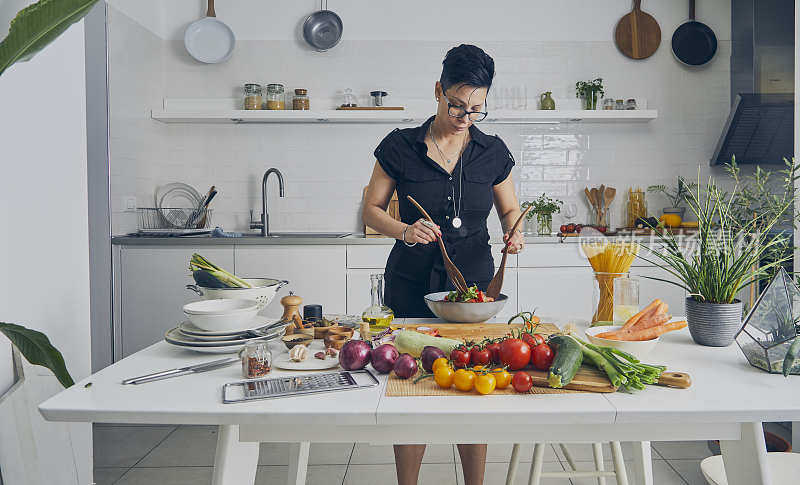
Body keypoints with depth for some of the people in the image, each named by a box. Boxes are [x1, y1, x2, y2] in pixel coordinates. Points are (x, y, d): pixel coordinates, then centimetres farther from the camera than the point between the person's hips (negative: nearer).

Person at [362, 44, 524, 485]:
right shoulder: (400, 146, -2)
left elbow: (510, 210, 14)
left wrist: (512, 233, -8)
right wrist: (404, 229, -17)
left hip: (474, 279, 2)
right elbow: (371, 210, 2)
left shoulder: (492, 151, 3)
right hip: (411, 281, -1)